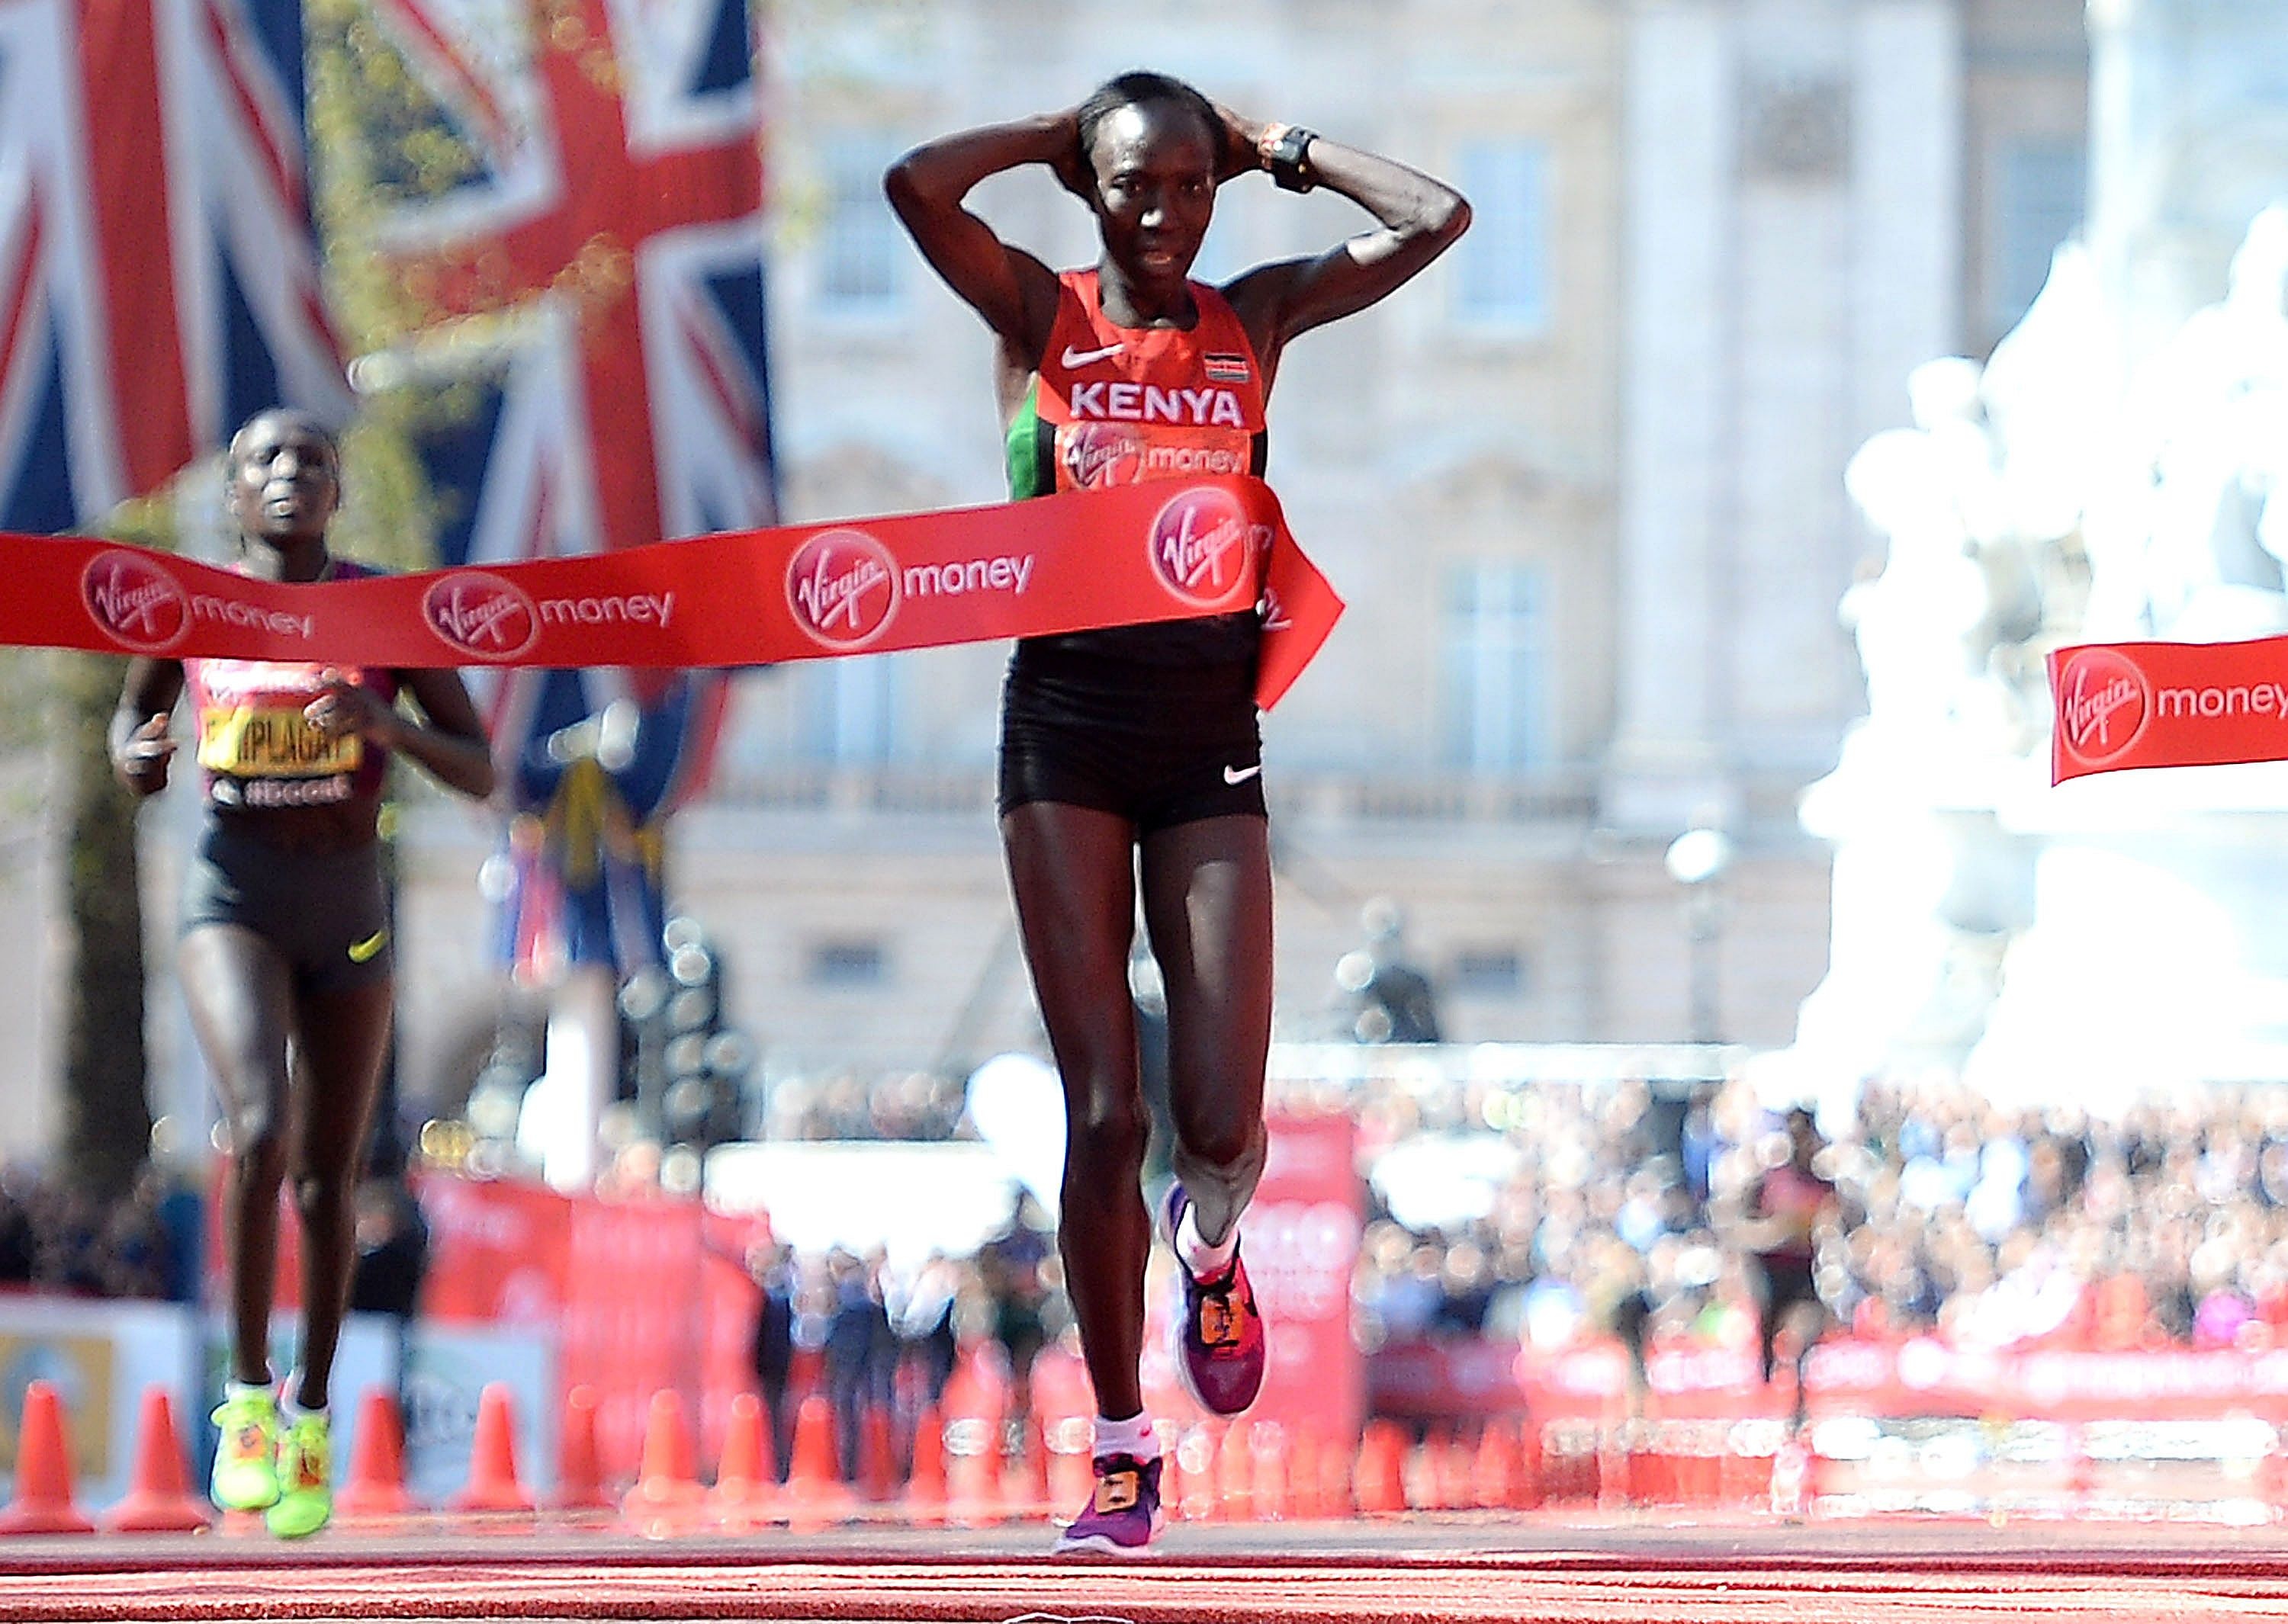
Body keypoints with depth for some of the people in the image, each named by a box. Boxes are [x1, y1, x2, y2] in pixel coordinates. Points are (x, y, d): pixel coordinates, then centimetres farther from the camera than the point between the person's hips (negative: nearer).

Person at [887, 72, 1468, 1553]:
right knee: (1104, 1113, -5)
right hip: (1067, 723, -1)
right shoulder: (1042, 317, 2)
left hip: (1210, 734, 1)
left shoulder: (1256, 321, 8)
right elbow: (918, 185, -14)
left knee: (1221, 1118, -8)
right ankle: (1124, 1454, 4)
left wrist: (1285, 150, 7)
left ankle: (1211, 1247, 30)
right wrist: (1057, 133, 0)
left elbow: (1437, 220, -1)